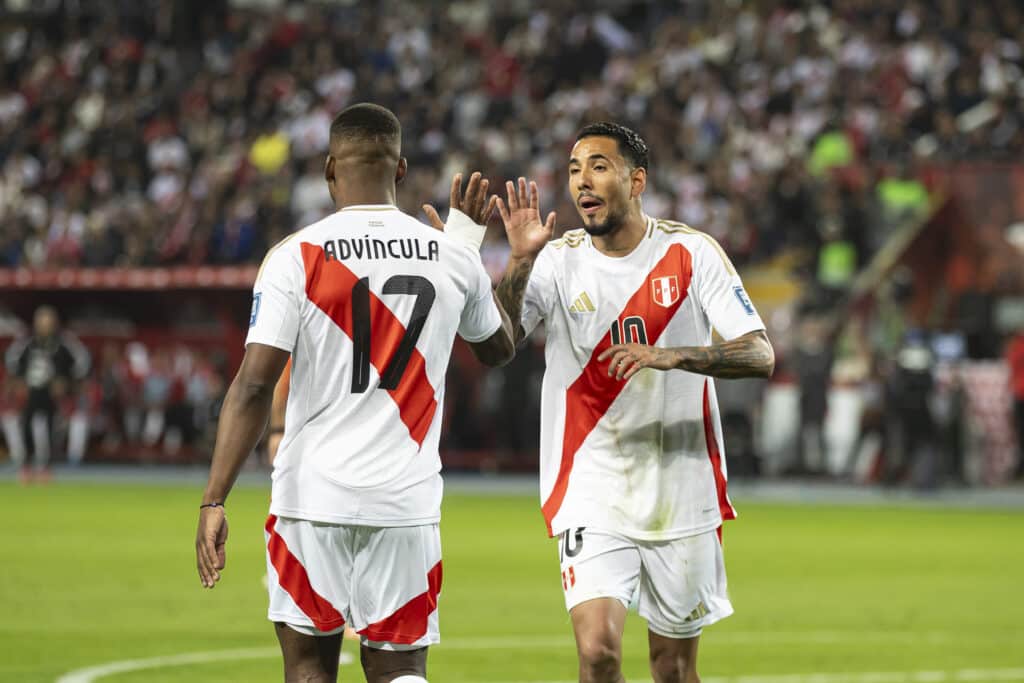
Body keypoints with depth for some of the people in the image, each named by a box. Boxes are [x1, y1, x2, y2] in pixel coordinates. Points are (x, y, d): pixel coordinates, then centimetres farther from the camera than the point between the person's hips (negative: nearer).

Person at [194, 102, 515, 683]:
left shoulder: (295, 257, -6)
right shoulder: (452, 258, 3)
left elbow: (254, 387, -12)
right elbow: (500, 348, 23)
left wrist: (214, 502, -10)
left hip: (313, 495, -2)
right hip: (407, 501, 2)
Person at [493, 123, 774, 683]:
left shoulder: (691, 254, -2)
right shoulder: (557, 263, -1)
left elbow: (760, 356, -10)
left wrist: (672, 355, -26)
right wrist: (519, 261, -29)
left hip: (683, 490, 1)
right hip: (592, 494, -1)